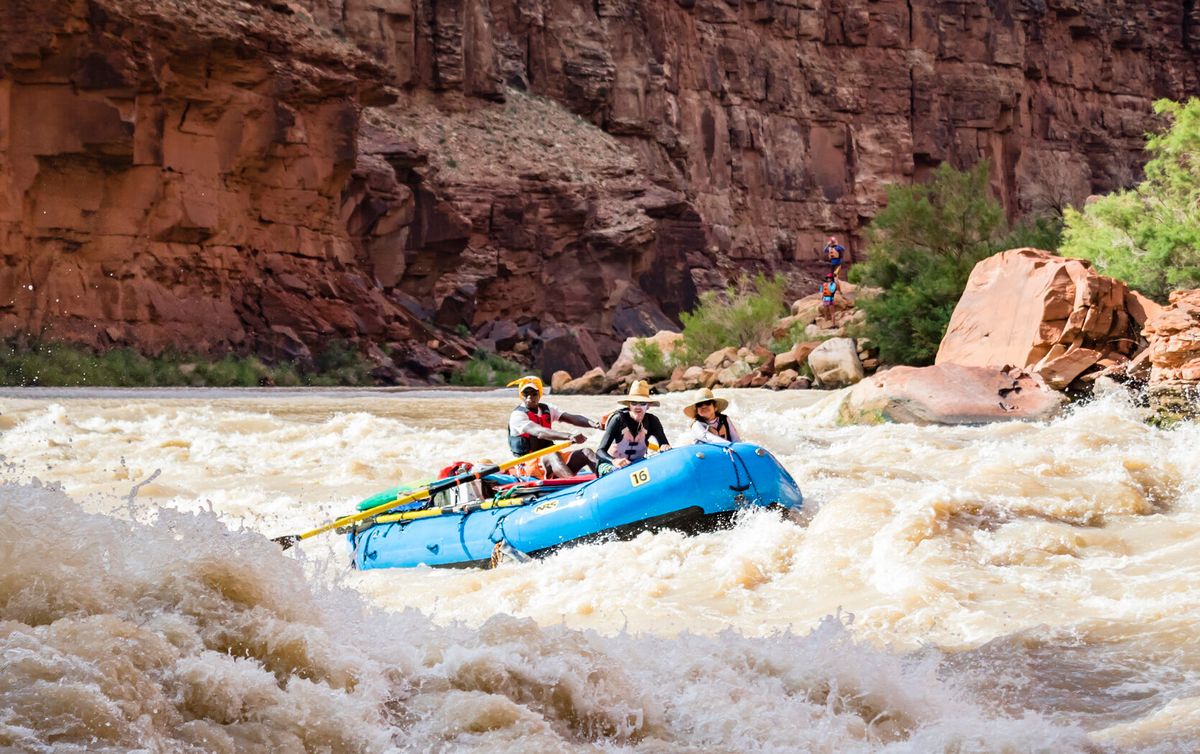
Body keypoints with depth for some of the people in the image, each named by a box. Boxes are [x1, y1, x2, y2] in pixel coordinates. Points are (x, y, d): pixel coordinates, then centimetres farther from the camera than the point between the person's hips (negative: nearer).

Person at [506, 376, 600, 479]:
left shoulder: (547, 409, 15)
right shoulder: (517, 415, -8)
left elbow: (571, 418, 0)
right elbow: (540, 433, -26)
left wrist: (593, 424, -21)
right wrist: (569, 436, -39)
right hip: (530, 464, -7)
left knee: (586, 453, -12)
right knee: (553, 455, -36)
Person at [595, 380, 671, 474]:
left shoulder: (652, 421, -7)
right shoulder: (619, 419, -19)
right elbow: (600, 452, -26)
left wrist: (666, 447, -40)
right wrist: (614, 461, -48)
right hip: (610, 465, -5)